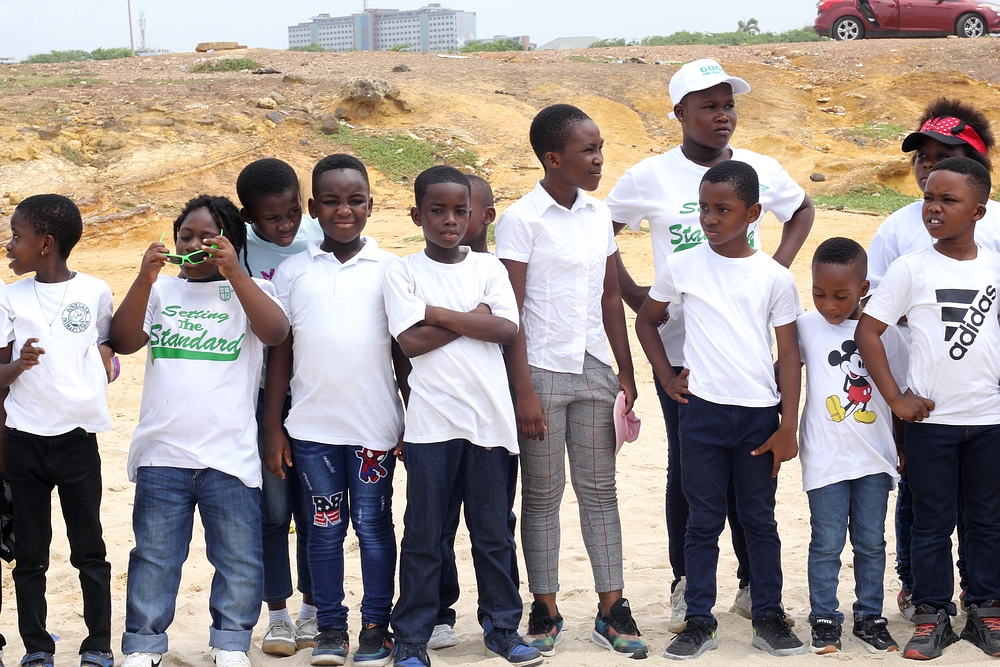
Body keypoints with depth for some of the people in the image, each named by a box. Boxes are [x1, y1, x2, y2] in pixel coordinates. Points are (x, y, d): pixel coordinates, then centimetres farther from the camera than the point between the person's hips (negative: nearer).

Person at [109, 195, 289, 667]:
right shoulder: (160, 291, 11)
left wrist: (234, 272, -19)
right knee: (154, 557, 7)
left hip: (230, 456, -1)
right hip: (162, 452, 1)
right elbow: (123, 341, -2)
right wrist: (144, 280, -14)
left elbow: (276, 332, -13)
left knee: (240, 561, 4)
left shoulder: (249, 291, 6)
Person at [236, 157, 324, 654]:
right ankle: (277, 613, 17)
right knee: (272, 510, 5)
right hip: (262, 393, -1)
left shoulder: (322, 237, -3)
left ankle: (313, 608, 22)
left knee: (315, 510, 8)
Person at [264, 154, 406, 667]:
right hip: (312, 426, 1)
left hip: (374, 424, -1)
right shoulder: (293, 272, 5)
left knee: (373, 525, 5)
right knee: (325, 528, 7)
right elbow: (280, 353, 6)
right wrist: (272, 427, 3)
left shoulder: (390, 270, 2)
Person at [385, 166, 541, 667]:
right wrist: (474, 317, -7)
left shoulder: (488, 268, 8)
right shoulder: (403, 272, 2)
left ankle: (501, 626, 20)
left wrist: (438, 314, -8)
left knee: (493, 532, 9)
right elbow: (411, 341, -10)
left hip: (488, 418, 2)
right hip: (432, 420, -2)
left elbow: (506, 330, -6)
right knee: (423, 535, 2)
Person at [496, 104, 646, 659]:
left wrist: (626, 370, 10)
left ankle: (611, 610, 10)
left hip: (593, 370, 5)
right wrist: (524, 391, -13)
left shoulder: (599, 216, 8)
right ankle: (545, 611, 12)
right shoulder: (521, 220, -8)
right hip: (541, 371, -5)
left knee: (599, 489, 6)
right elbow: (510, 311, -9)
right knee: (542, 494, 4)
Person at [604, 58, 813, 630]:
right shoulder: (651, 177, -2)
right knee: (687, 473, 6)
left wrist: (777, 269, 8)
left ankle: (754, 584, 19)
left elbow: (803, 210, 22)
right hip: (680, 352, -2)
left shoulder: (761, 170, 4)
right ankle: (686, 587, 17)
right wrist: (631, 293, -1)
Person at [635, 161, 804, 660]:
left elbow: (788, 354, 2)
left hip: (760, 413, 0)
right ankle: (699, 622, 12)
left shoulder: (774, 277, 0)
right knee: (703, 521, 5)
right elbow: (646, 320, 16)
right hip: (702, 410, 0)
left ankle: (769, 618, 17)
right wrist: (666, 377, 4)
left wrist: (788, 427, -2)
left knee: (760, 520, 9)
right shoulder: (682, 267, 1)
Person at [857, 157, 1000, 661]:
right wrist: (895, 398, -10)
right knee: (932, 522, 7)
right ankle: (932, 615, 16)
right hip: (930, 418, -2)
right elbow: (867, 331, -7)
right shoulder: (911, 269, -7)